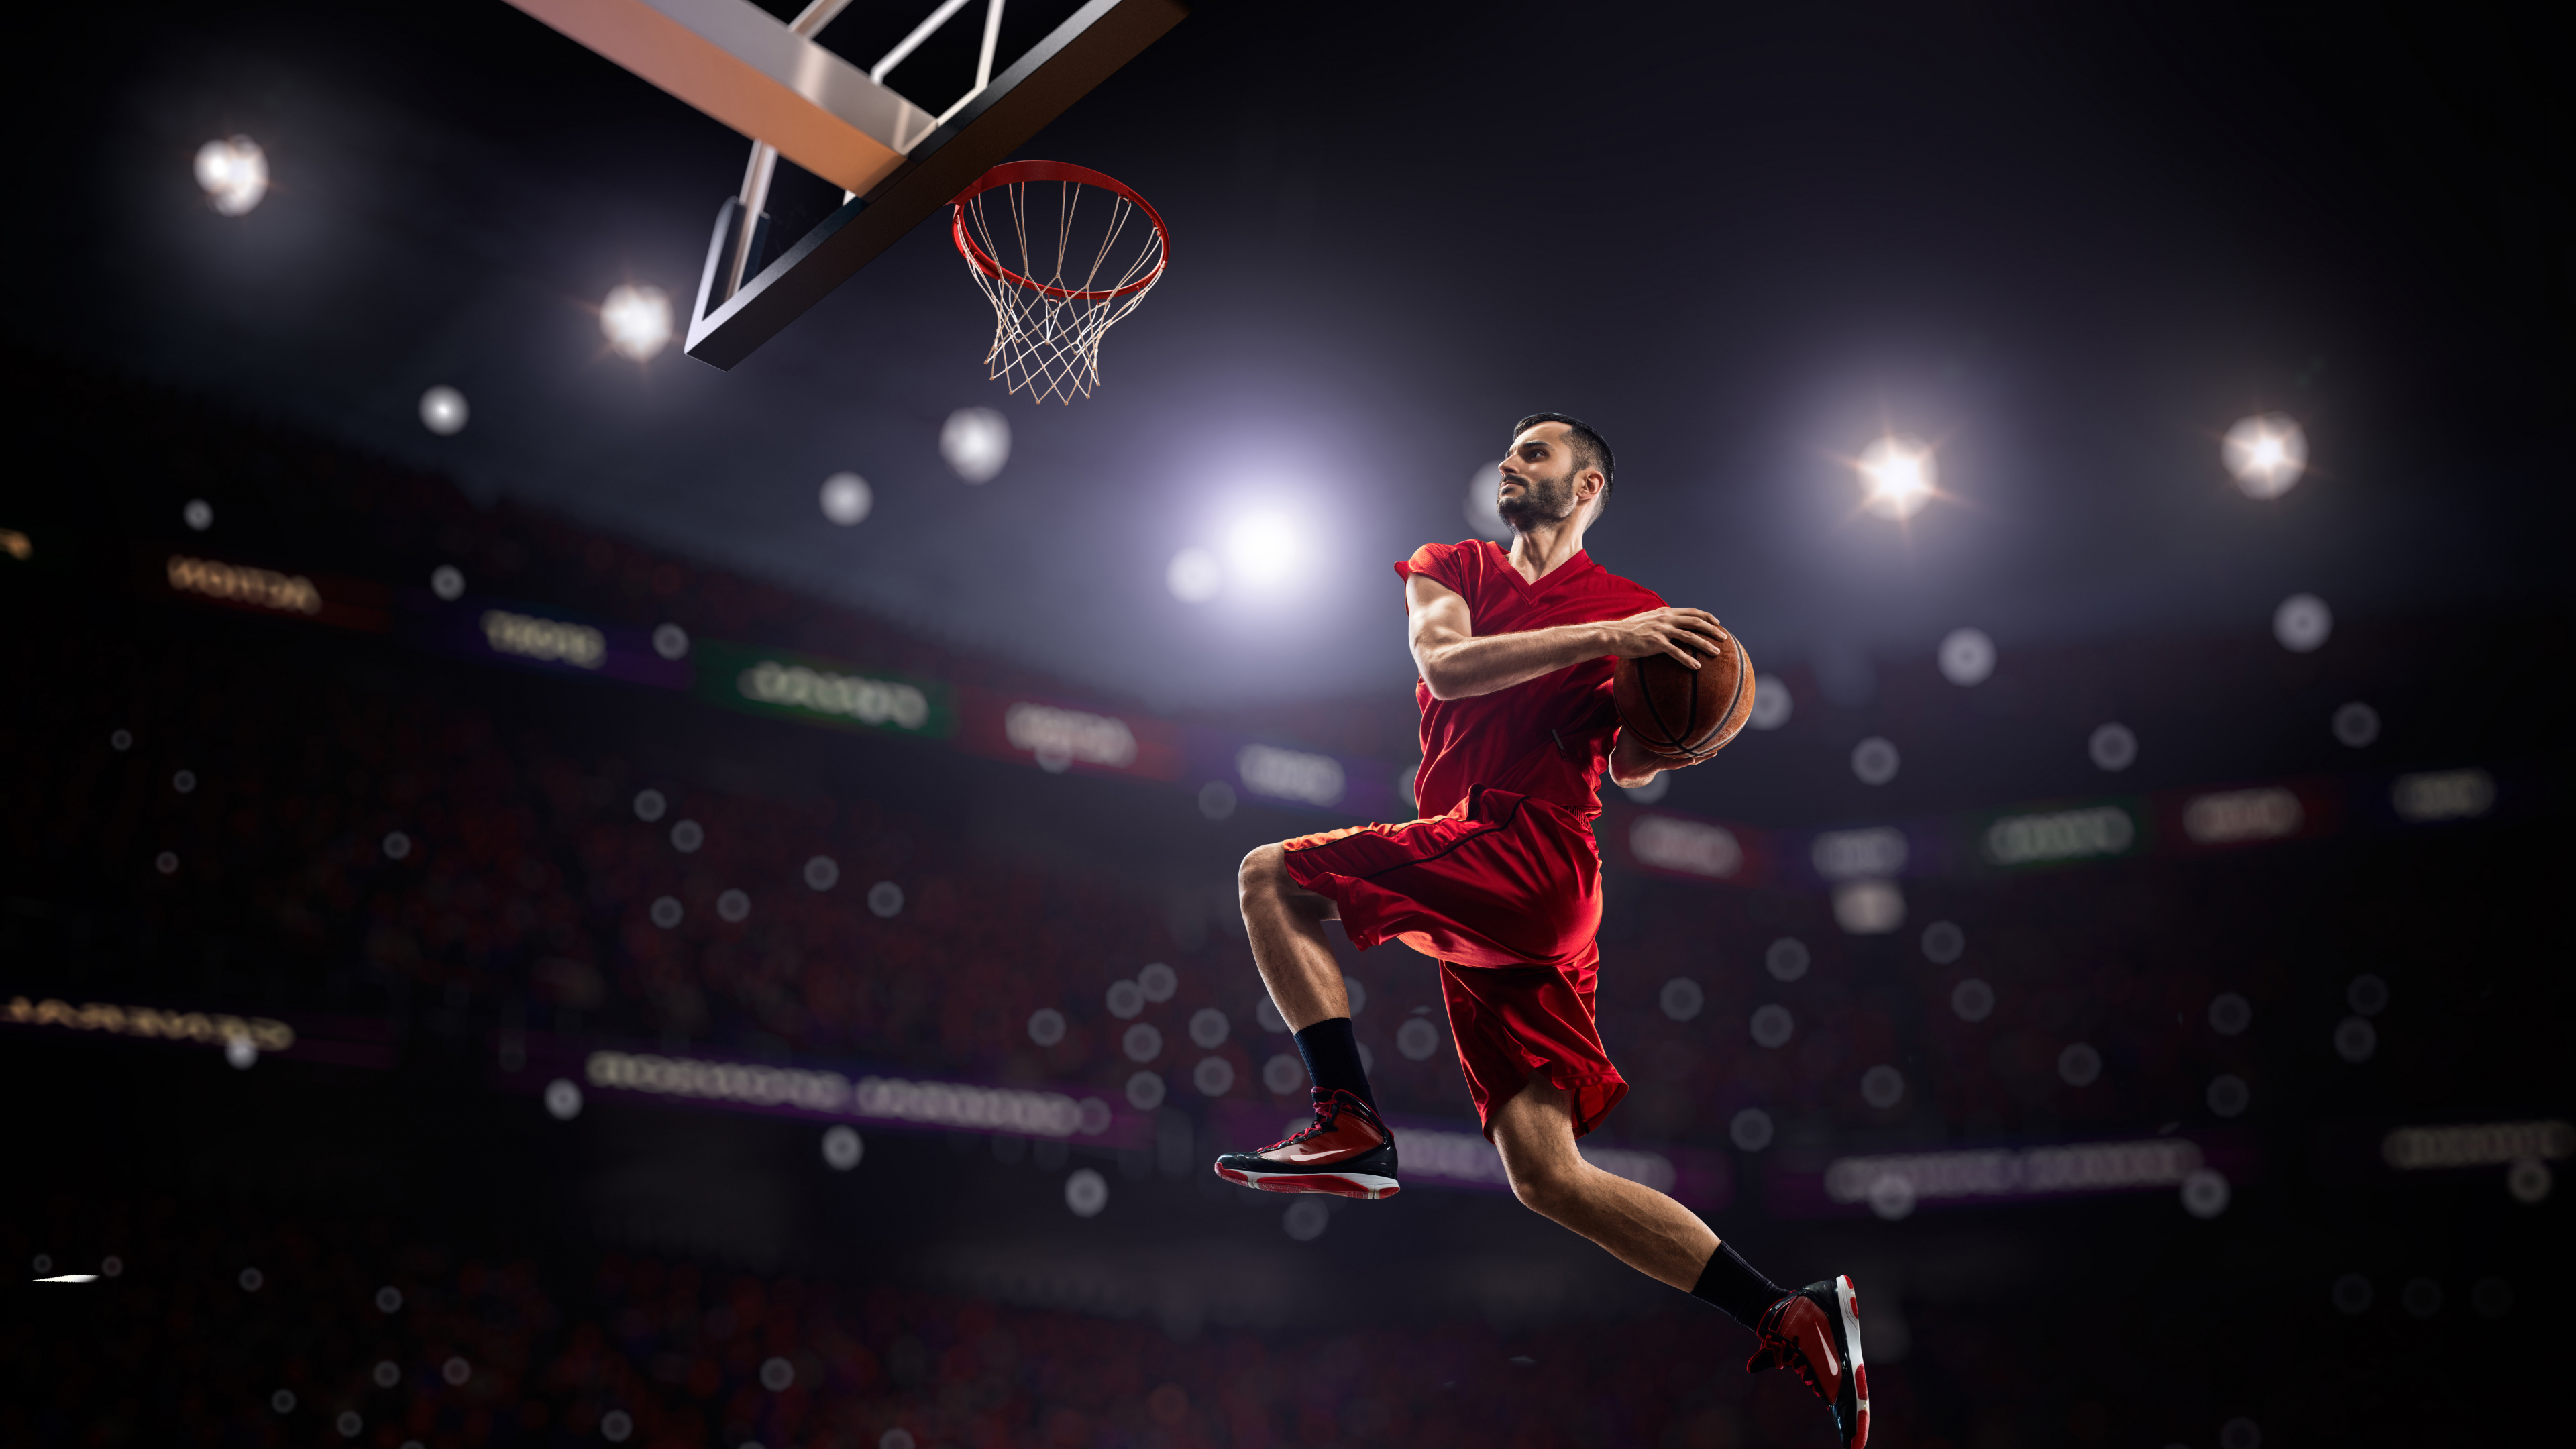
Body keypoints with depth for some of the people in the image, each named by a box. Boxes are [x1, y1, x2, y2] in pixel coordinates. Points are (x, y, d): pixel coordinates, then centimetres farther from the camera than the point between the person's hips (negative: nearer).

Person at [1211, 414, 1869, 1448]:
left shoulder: (1636, 615, 12)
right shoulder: (1450, 571, 20)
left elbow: (1624, 766, 20)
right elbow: (1444, 667, -2)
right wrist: (1603, 636, -10)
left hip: (1531, 851, -5)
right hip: (1480, 892, 5)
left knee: (1271, 876, -14)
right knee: (1548, 1176, 2)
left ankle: (1351, 1125, -13)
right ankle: (1788, 1317, 7)